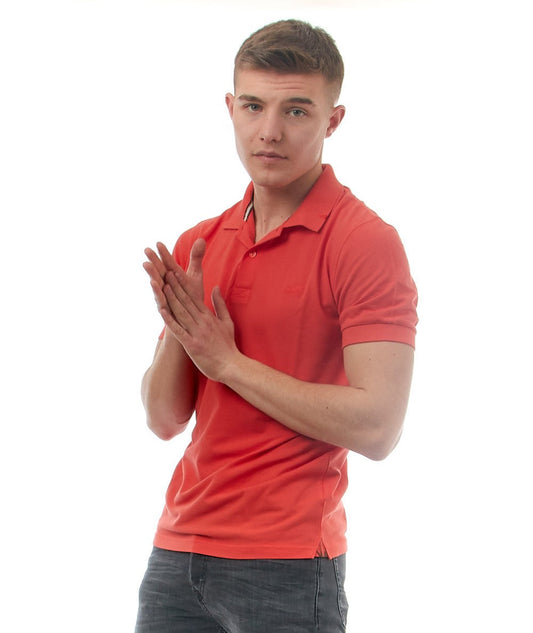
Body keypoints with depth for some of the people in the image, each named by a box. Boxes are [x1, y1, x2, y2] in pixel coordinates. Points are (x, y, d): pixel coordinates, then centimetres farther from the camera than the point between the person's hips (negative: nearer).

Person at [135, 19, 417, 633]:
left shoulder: (365, 241, -9)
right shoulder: (197, 245, 11)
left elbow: (377, 427, -18)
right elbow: (165, 419, 10)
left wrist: (227, 360, -12)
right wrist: (177, 331, -9)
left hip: (287, 564, -5)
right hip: (177, 552, 6)